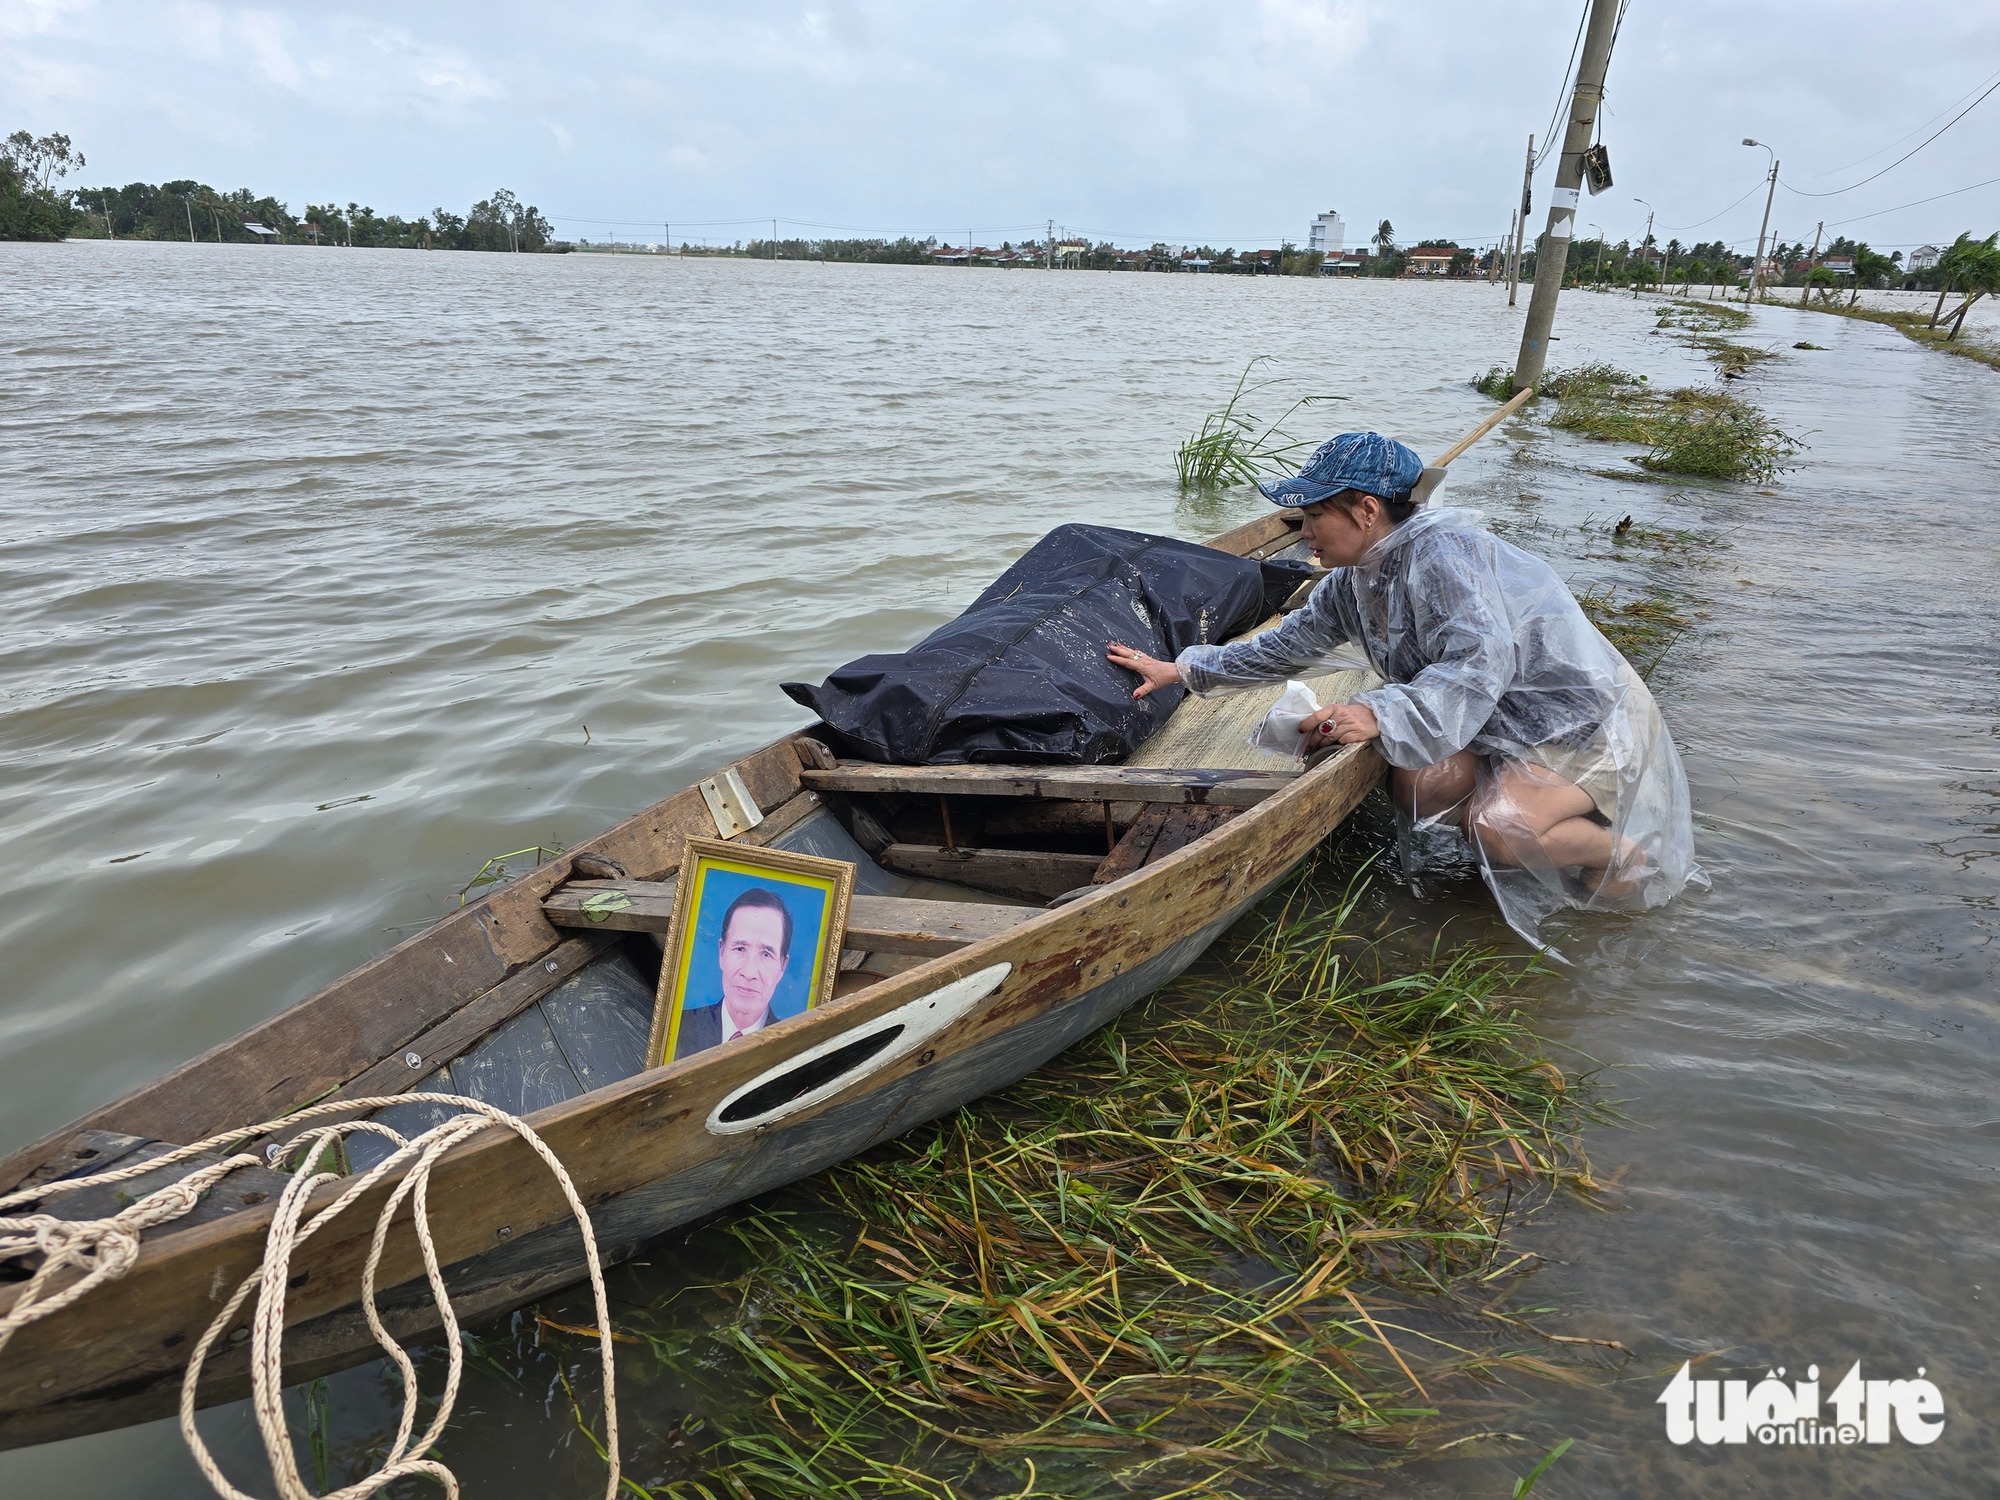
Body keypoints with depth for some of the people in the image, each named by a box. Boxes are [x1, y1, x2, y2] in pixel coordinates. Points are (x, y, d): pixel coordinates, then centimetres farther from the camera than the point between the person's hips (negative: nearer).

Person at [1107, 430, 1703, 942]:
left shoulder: (1441, 550, -25)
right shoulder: (1355, 578, 3)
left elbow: (1481, 662, -35)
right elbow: (1288, 644, 11)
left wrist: (1382, 716, -43)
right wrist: (1181, 670, 9)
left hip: (1588, 717, -8)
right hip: (1508, 722, 8)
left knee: (1497, 826, -29)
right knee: (1421, 785, -16)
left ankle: (1624, 856, 2)